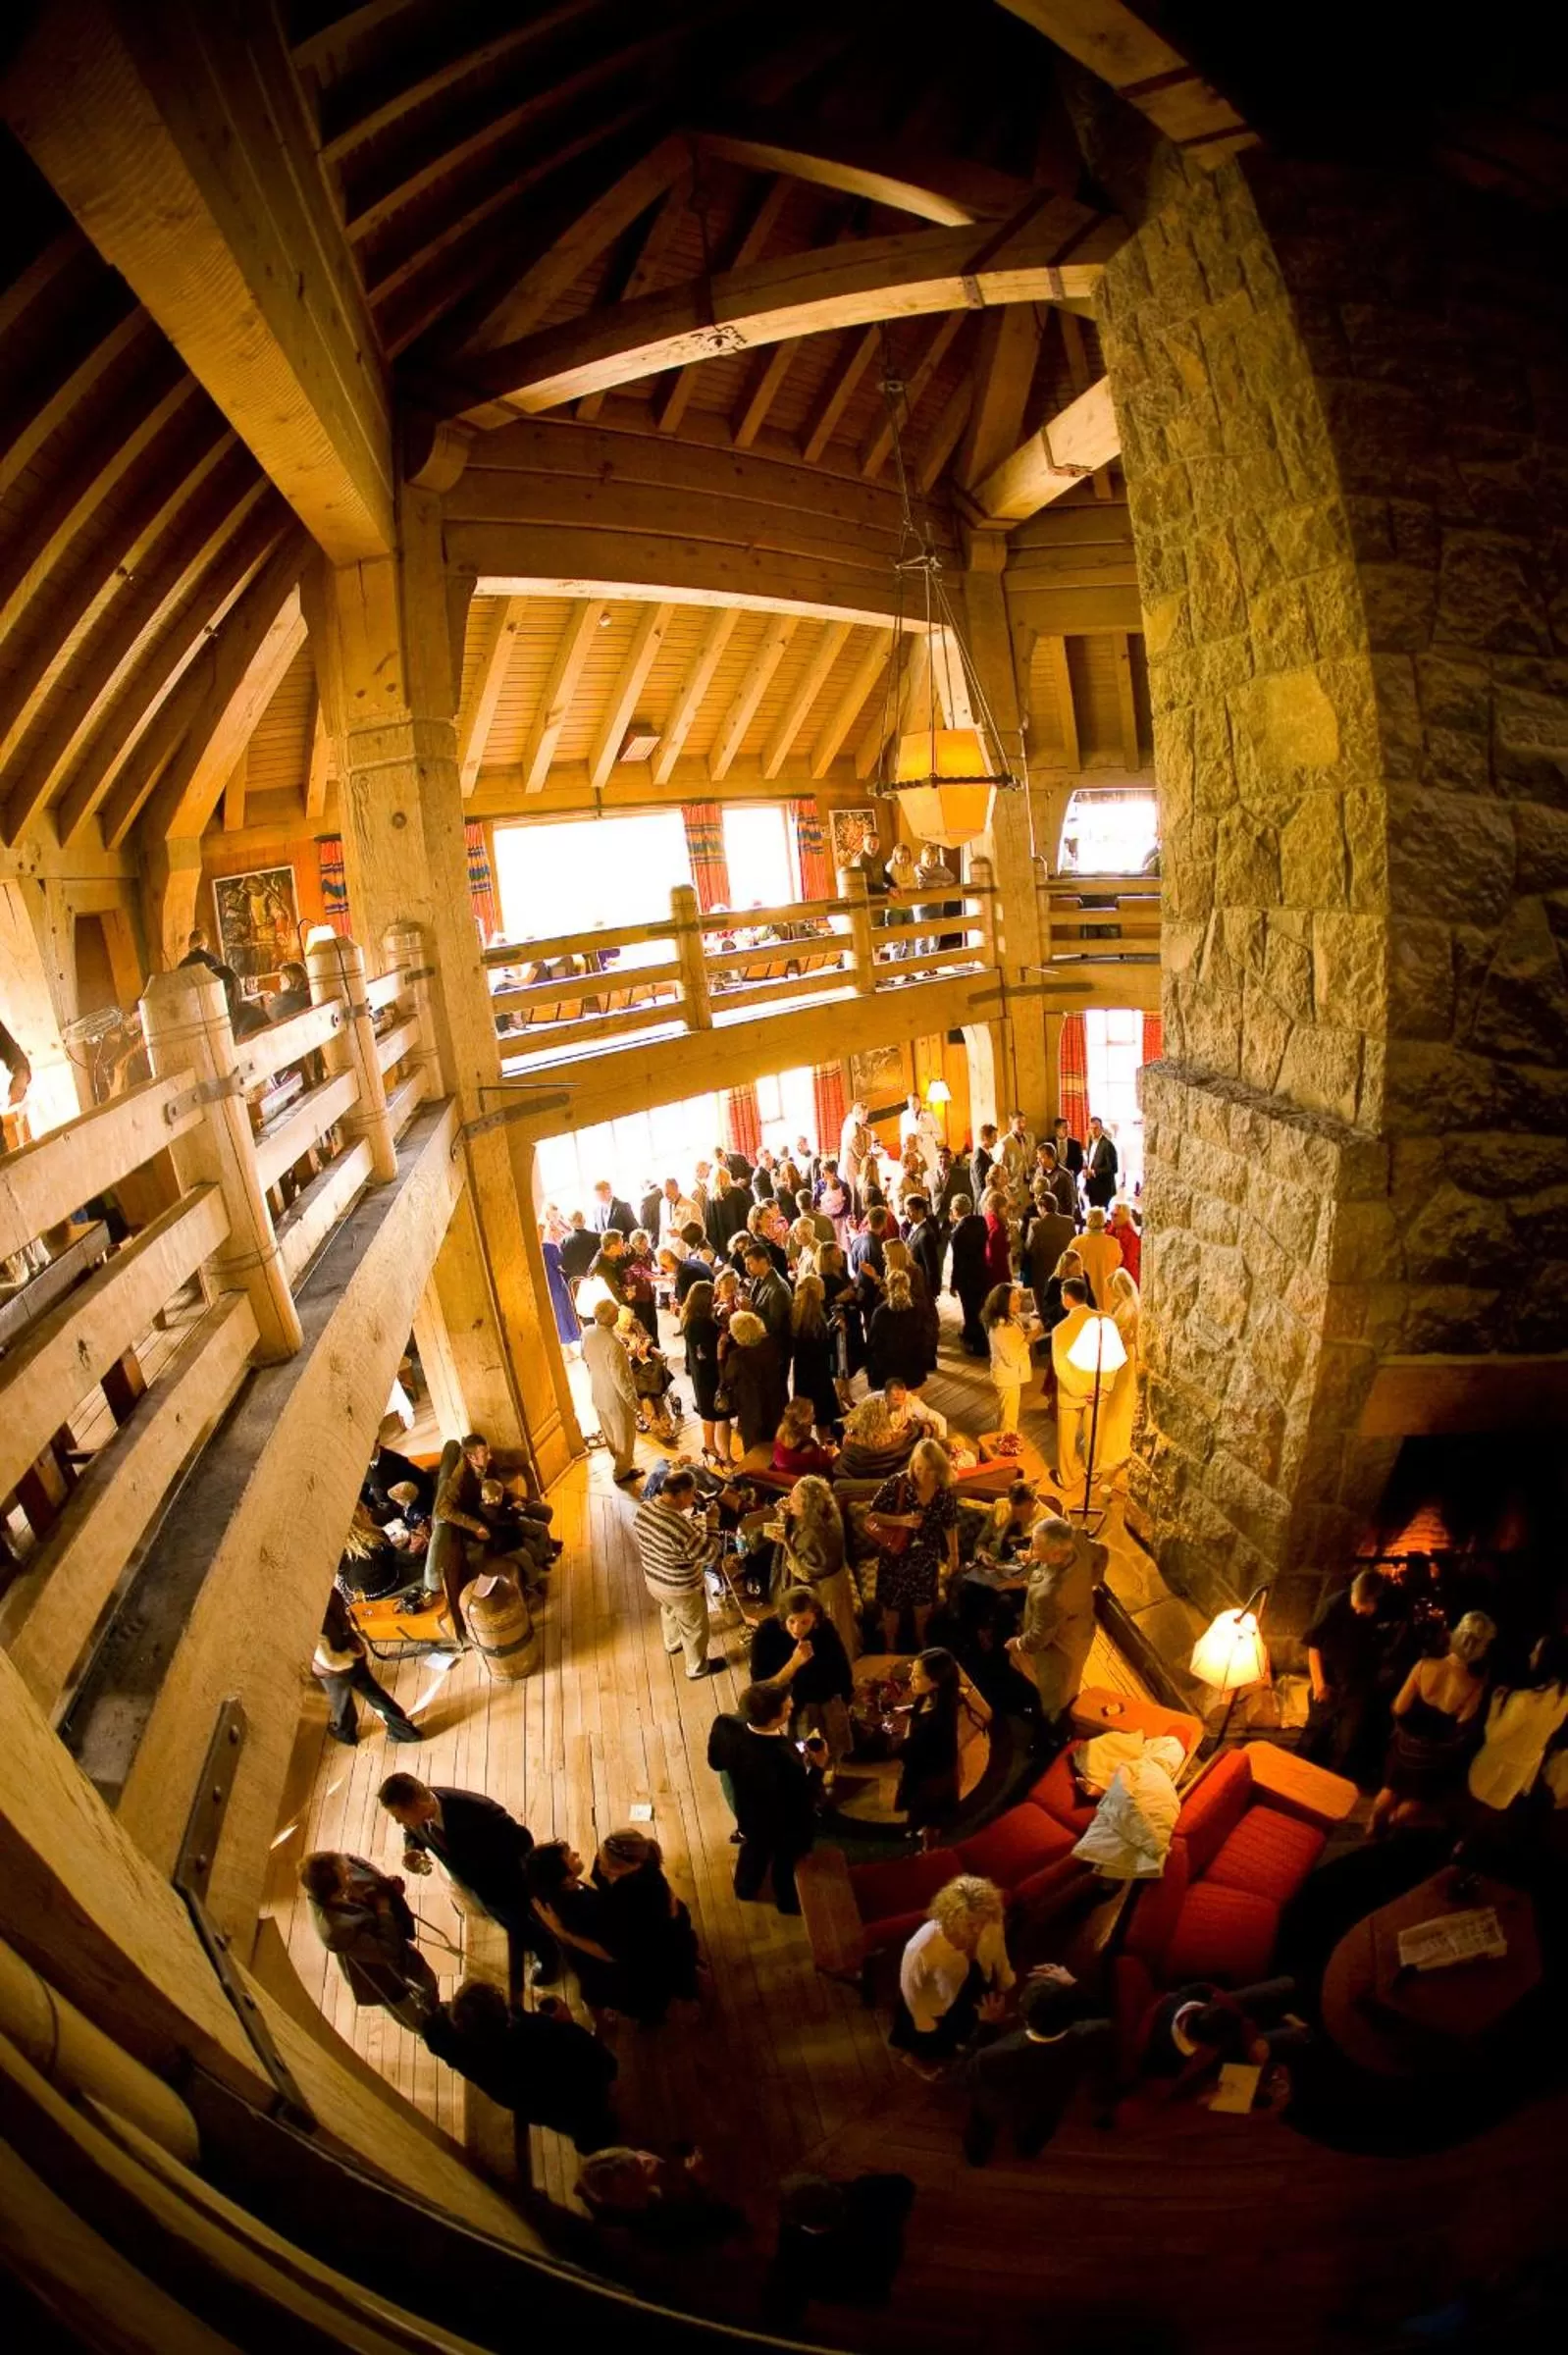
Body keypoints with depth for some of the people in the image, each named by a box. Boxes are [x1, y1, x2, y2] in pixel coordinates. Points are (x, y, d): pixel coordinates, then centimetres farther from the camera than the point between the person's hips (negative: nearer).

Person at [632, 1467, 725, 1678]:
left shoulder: (644, 1508, -16)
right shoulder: (679, 1526, -40)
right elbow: (707, 1554, -28)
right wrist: (708, 1525, -17)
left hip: (653, 1579, 7)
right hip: (681, 1588, -7)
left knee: (669, 1611, 37)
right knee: (695, 1627, 22)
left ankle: (672, 1643, 63)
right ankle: (697, 1667, 44)